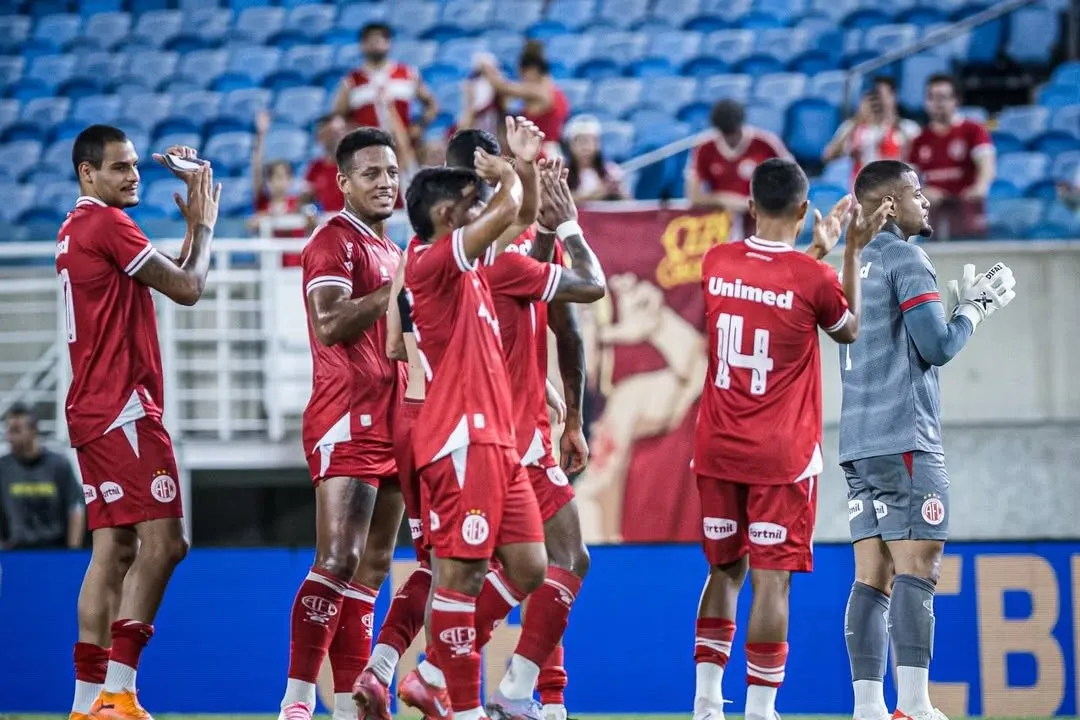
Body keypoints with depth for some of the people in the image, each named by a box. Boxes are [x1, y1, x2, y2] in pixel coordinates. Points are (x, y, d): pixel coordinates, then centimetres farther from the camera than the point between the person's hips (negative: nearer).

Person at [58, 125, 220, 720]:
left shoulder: (76, 230, 19)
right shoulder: (107, 224, -10)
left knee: (115, 547, 8)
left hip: (93, 412, 10)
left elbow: (175, 277, 27)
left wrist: (193, 225, 21)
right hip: (123, 408, -10)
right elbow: (188, 288, -9)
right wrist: (203, 224, 5)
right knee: (163, 540, -14)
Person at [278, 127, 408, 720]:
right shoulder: (334, 241, -6)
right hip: (347, 425, -9)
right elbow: (329, 325, -21)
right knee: (339, 560, -16)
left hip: (390, 425, 9)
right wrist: (396, 289, -21)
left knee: (372, 569, 7)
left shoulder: (387, 251, 22)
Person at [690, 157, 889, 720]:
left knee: (725, 571, 16)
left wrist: (817, 249, 23)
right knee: (771, 579, -3)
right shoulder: (813, 278, -13)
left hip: (717, 450, 5)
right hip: (782, 457, -4)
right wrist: (852, 253, 7)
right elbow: (848, 331, 8)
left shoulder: (715, 265, 0)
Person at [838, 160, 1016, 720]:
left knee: (874, 578, 4)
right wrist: (974, 308, 3)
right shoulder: (906, 260, -8)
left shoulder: (856, 266, 19)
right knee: (915, 571, -12)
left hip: (860, 443, 8)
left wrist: (967, 304, 20)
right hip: (905, 440, -8)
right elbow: (937, 346, -14)